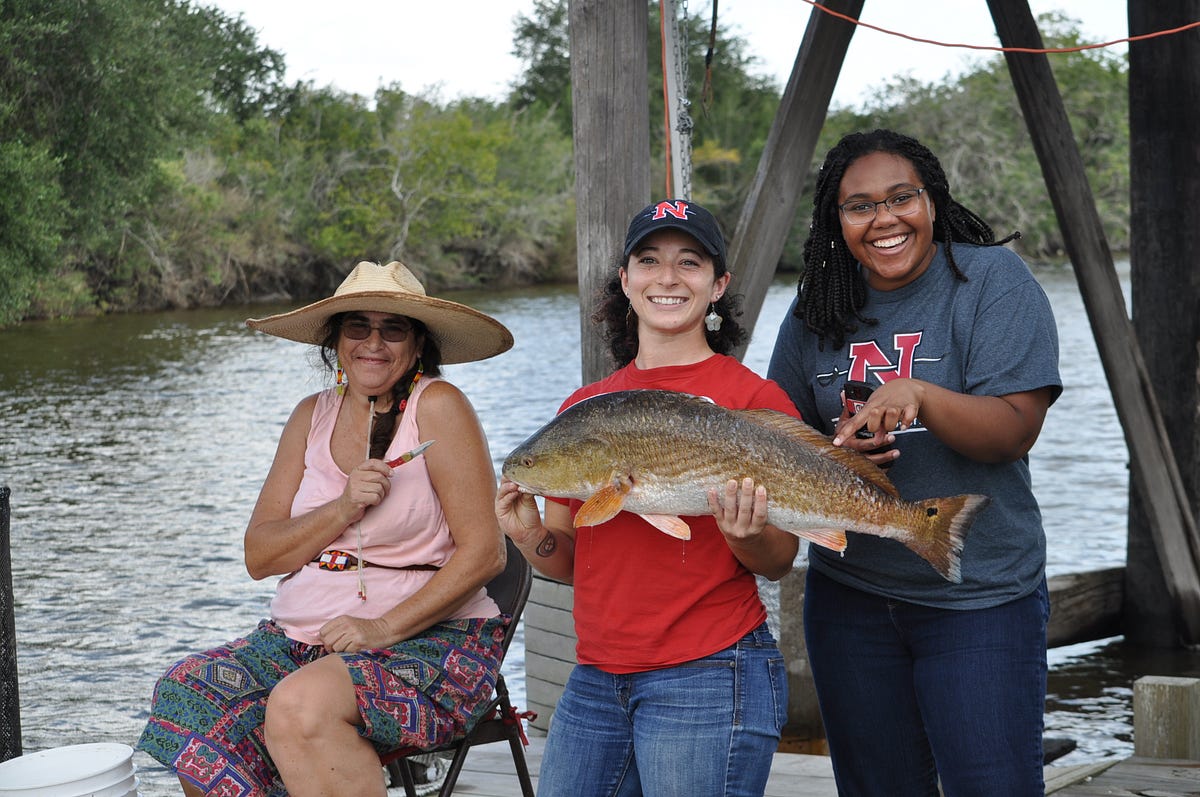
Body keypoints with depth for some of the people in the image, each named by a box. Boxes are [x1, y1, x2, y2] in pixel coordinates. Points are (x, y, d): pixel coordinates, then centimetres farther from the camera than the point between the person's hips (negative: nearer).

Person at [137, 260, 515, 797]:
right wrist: (341, 509, -12)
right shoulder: (313, 416, 11)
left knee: (300, 706, -33)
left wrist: (386, 627, -19)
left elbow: (484, 551, -11)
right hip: (301, 637, 6)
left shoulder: (436, 407, -6)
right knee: (185, 697, -16)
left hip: (425, 638, -6)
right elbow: (259, 556, 6)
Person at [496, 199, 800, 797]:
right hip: (595, 680, 5)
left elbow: (779, 563, -2)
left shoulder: (754, 399, -4)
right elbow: (572, 562, 14)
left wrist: (747, 534, -23)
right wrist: (531, 534, -6)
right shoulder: (584, 407, 10)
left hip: (709, 678, -5)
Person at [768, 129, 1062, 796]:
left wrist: (916, 397, -33)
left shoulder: (993, 278, -8)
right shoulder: (818, 310, 6)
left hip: (981, 596, -4)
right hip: (849, 594, 5)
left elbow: (1016, 431, -16)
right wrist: (836, 450, -11)